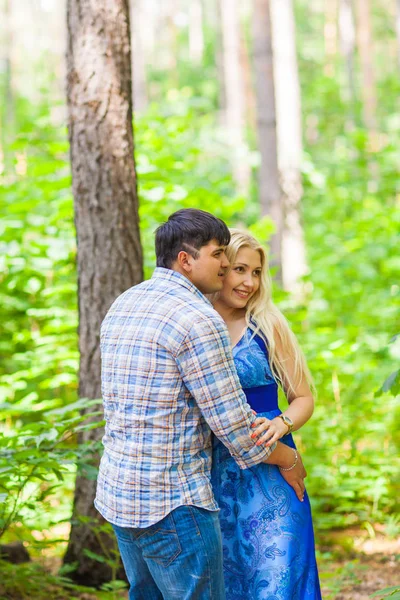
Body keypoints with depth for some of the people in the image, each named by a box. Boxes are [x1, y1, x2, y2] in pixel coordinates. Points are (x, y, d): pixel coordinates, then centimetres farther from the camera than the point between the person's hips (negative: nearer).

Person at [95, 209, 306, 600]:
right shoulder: (198, 320, -17)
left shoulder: (121, 307, 12)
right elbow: (234, 423, -15)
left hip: (118, 489, 9)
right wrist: (289, 460, 2)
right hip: (171, 502, -9)